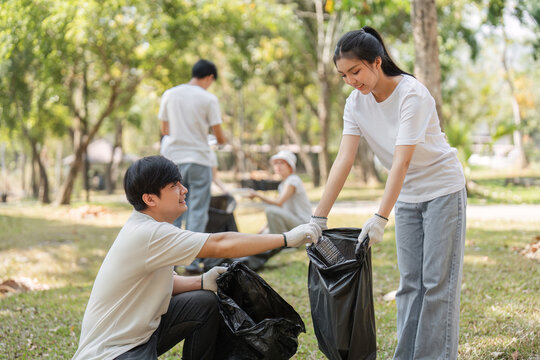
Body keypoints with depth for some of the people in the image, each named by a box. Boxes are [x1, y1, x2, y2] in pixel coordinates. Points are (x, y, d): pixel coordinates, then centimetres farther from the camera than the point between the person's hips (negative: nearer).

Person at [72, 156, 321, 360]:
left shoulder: (148, 228, 6)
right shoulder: (148, 234, -25)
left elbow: (163, 283, 13)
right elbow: (219, 245, -27)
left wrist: (201, 282, -6)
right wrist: (287, 239, -23)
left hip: (141, 330, 10)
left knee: (205, 303, 5)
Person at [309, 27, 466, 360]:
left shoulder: (412, 94, -26)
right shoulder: (356, 103, -7)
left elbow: (402, 161, -32)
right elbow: (344, 162, -12)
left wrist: (380, 218, -37)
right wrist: (318, 218, -18)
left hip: (443, 190, -6)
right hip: (407, 196, 6)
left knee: (438, 280, -4)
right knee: (410, 282, 8)